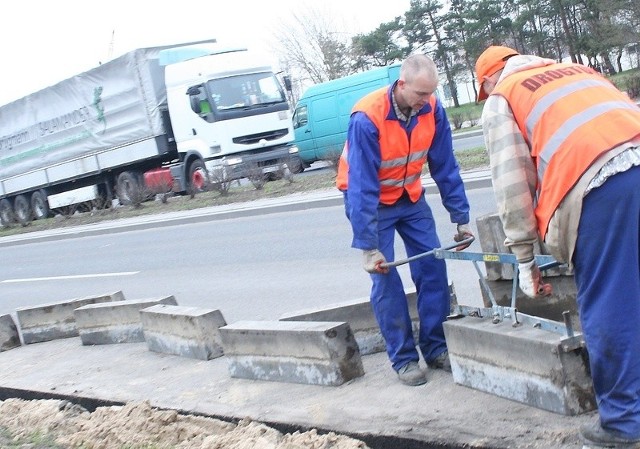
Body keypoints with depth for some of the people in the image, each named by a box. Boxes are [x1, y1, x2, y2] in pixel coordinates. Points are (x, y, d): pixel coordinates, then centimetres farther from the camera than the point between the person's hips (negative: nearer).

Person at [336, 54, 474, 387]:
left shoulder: (431, 109, -17)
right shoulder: (367, 119, -32)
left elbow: (446, 167, -9)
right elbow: (362, 187, -31)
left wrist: (461, 218, -8)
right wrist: (368, 247, -31)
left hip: (409, 197, 5)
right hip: (370, 200, -4)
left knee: (432, 265, -3)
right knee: (385, 278, -9)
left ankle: (435, 348, 9)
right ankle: (403, 358, 2)